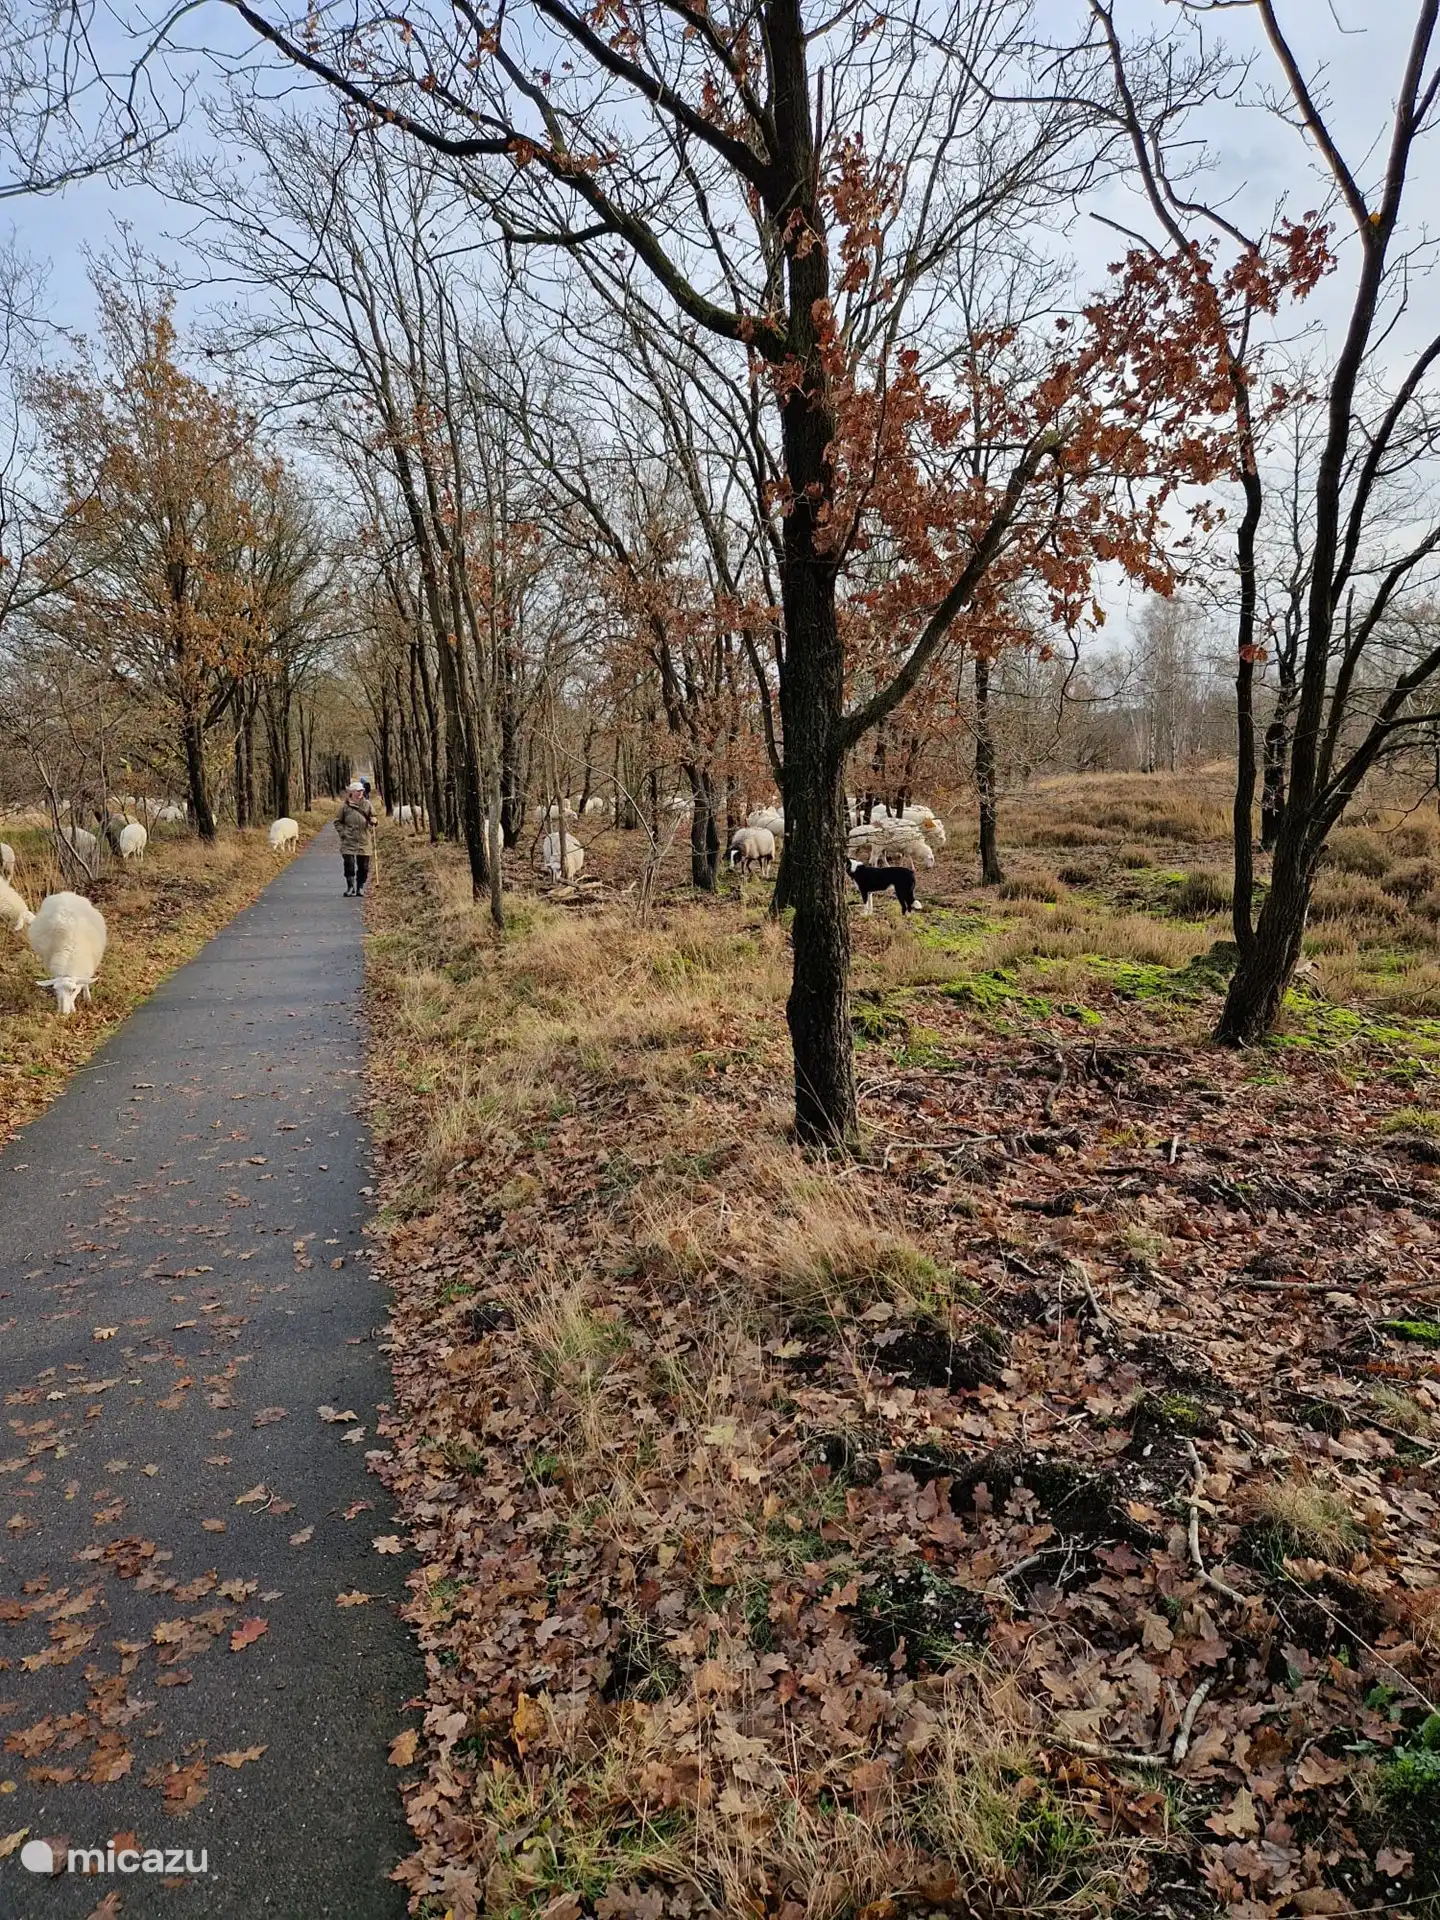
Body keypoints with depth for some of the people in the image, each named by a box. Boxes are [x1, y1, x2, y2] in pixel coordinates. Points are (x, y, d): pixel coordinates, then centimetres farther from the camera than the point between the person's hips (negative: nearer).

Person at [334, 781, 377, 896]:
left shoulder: (367, 804, 4)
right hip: (349, 840, -2)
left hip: (364, 841, 2)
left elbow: (373, 818, 17)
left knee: (363, 866, 5)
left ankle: (360, 887, 18)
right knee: (349, 864, -6)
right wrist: (343, 833, -5)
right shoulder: (345, 805, 0)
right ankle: (350, 887, 5)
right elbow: (337, 821, 6)